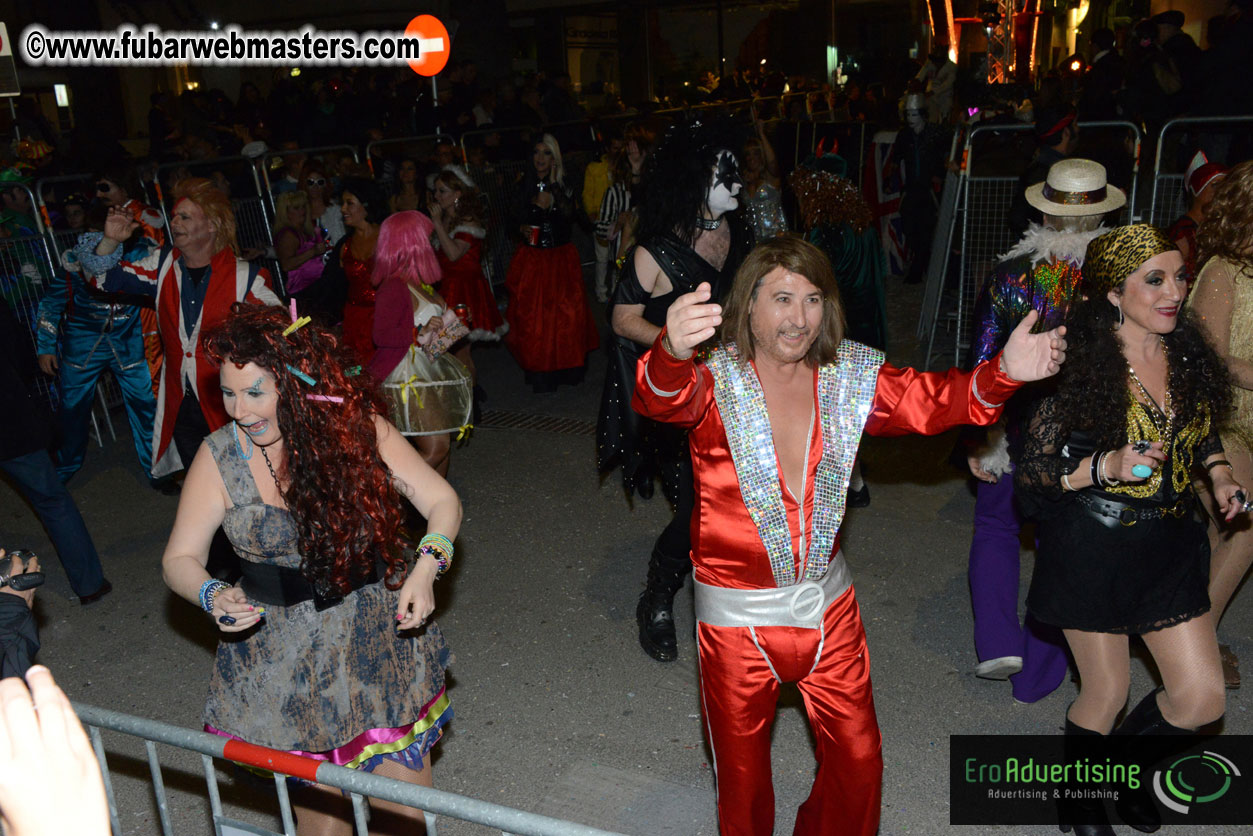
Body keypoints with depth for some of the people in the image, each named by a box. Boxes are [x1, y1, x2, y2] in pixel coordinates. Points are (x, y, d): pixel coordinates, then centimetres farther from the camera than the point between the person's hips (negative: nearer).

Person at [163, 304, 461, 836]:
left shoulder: (357, 426, -11)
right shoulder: (219, 457, -8)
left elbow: (441, 501, -8)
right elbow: (180, 559, 0)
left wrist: (425, 567, -25)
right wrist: (212, 596, -21)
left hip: (381, 632, 0)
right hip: (282, 649, 0)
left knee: (404, 786, 8)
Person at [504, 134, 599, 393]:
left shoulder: (564, 183, 1)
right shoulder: (525, 184, 5)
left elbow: (569, 212, -17)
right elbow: (516, 217, 14)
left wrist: (553, 184, -20)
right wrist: (522, 229, -6)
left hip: (561, 258, -1)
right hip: (532, 259, 1)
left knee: (566, 312, -2)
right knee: (532, 315, -1)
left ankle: (566, 367, 17)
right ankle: (540, 373, 10)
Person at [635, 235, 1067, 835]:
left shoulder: (849, 376, -2)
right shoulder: (715, 380, -16)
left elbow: (931, 399, -10)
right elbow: (662, 400, -37)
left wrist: (1003, 373, -31)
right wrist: (673, 353, -61)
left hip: (828, 605, 4)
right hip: (736, 616, -3)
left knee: (859, 761, 19)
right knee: (742, 779, 16)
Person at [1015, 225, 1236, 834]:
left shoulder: (1187, 356, 1)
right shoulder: (1078, 366, -16)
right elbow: (1032, 471, -14)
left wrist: (1220, 475, 2)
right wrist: (1106, 467, -27)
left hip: (1171, 544, 6)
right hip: (1094, 551, -5)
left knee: (1202, 698, 7)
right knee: (1107, 691, 9)